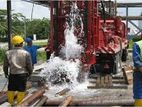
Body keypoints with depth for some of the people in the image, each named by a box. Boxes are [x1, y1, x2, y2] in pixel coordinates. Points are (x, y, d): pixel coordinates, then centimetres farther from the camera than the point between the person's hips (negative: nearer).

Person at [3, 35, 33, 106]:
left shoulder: (8, 53, -2)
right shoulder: (26, 53, -11)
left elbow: (5, 65, 5)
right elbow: (29, 66, -6)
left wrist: (6, 73, 22)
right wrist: (29, 73, 13)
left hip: (12, 74, 3)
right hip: (22, 74, -3)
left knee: (11, 89, 17)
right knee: (21, 90, 10)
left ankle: (11, 103, 29)